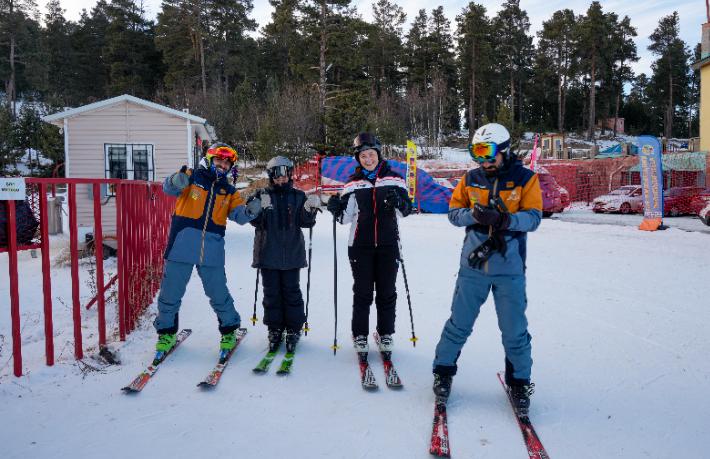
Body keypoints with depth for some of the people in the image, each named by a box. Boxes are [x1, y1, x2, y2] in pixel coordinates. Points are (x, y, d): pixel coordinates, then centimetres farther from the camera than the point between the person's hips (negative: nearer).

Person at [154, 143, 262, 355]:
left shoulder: (229, 191, 13)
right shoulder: (192, 177, 4)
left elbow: (239, 215, 1)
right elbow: (168, 188, -11)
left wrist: (250, 211, -22)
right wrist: (177, 181, -35)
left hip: (211, 250, 2)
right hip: (182, 246, -2)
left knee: (218, 293, 6)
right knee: (171, 291, 6)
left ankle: (229, 330, 26)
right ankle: (166, 331, 26)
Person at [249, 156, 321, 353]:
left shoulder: (298, 196, 6)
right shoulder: (262, 195, 4)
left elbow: (306, 222, 2)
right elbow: (255, 221, -2)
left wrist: (310, 210, -17)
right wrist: (259, 209, -22)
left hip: (292, 254, 0)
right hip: (268, 254, 0)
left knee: (291, 292, 3)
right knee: (271, 292, 6)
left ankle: (293, 329, 14)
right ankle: (274, 329, 17)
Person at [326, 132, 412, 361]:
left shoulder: (393, 179, 3)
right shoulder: (353, 183, 6)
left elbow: (406, 211, 0)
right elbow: (346, 217, 4)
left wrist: (399, 202, -21)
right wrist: (336, 209, -17)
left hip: (388, 244, 0)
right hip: (361, 245, 0)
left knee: (387, 292, 8)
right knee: (362, 292, 5)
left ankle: (386, 335, 23)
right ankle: (360, 337, 16)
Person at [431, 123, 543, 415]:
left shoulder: (525, 179, -2)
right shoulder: (471, 179, 4)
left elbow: (533, 217, -9)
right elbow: (453, 212, 2)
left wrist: (505, 219, -27)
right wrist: (474, 214, -19)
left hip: (510, 268, -1)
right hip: (473, 265, 2)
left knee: (514, 330, 8)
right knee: (459, 324, 10)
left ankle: (519, 382, 27)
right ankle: (443, 371, 29)